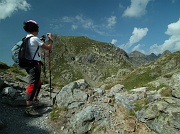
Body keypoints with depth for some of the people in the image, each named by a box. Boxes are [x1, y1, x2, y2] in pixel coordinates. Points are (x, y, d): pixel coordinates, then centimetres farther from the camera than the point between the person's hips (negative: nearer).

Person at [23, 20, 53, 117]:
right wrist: (50, 39, 5)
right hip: (35, 64, -10)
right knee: (33, 85, -13)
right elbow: (49, 48, -10)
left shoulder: (26, 39, 15)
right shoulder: (34, 39, -12)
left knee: (38, 83, 19)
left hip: (29, 64, 10)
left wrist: (40, 41, 24)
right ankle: (29, 108, -14)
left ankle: (35, 101, 29)